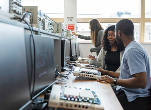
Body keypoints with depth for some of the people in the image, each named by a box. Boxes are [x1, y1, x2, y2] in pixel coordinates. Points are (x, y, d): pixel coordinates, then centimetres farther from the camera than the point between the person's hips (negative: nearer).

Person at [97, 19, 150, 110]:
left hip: (134, 100, -9)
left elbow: (141, 82, -29)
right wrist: (106, 73, 22)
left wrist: (114, 81, -21)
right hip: (126, 92, 9)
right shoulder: (131, 47, 12)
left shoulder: (133, 50, -20)